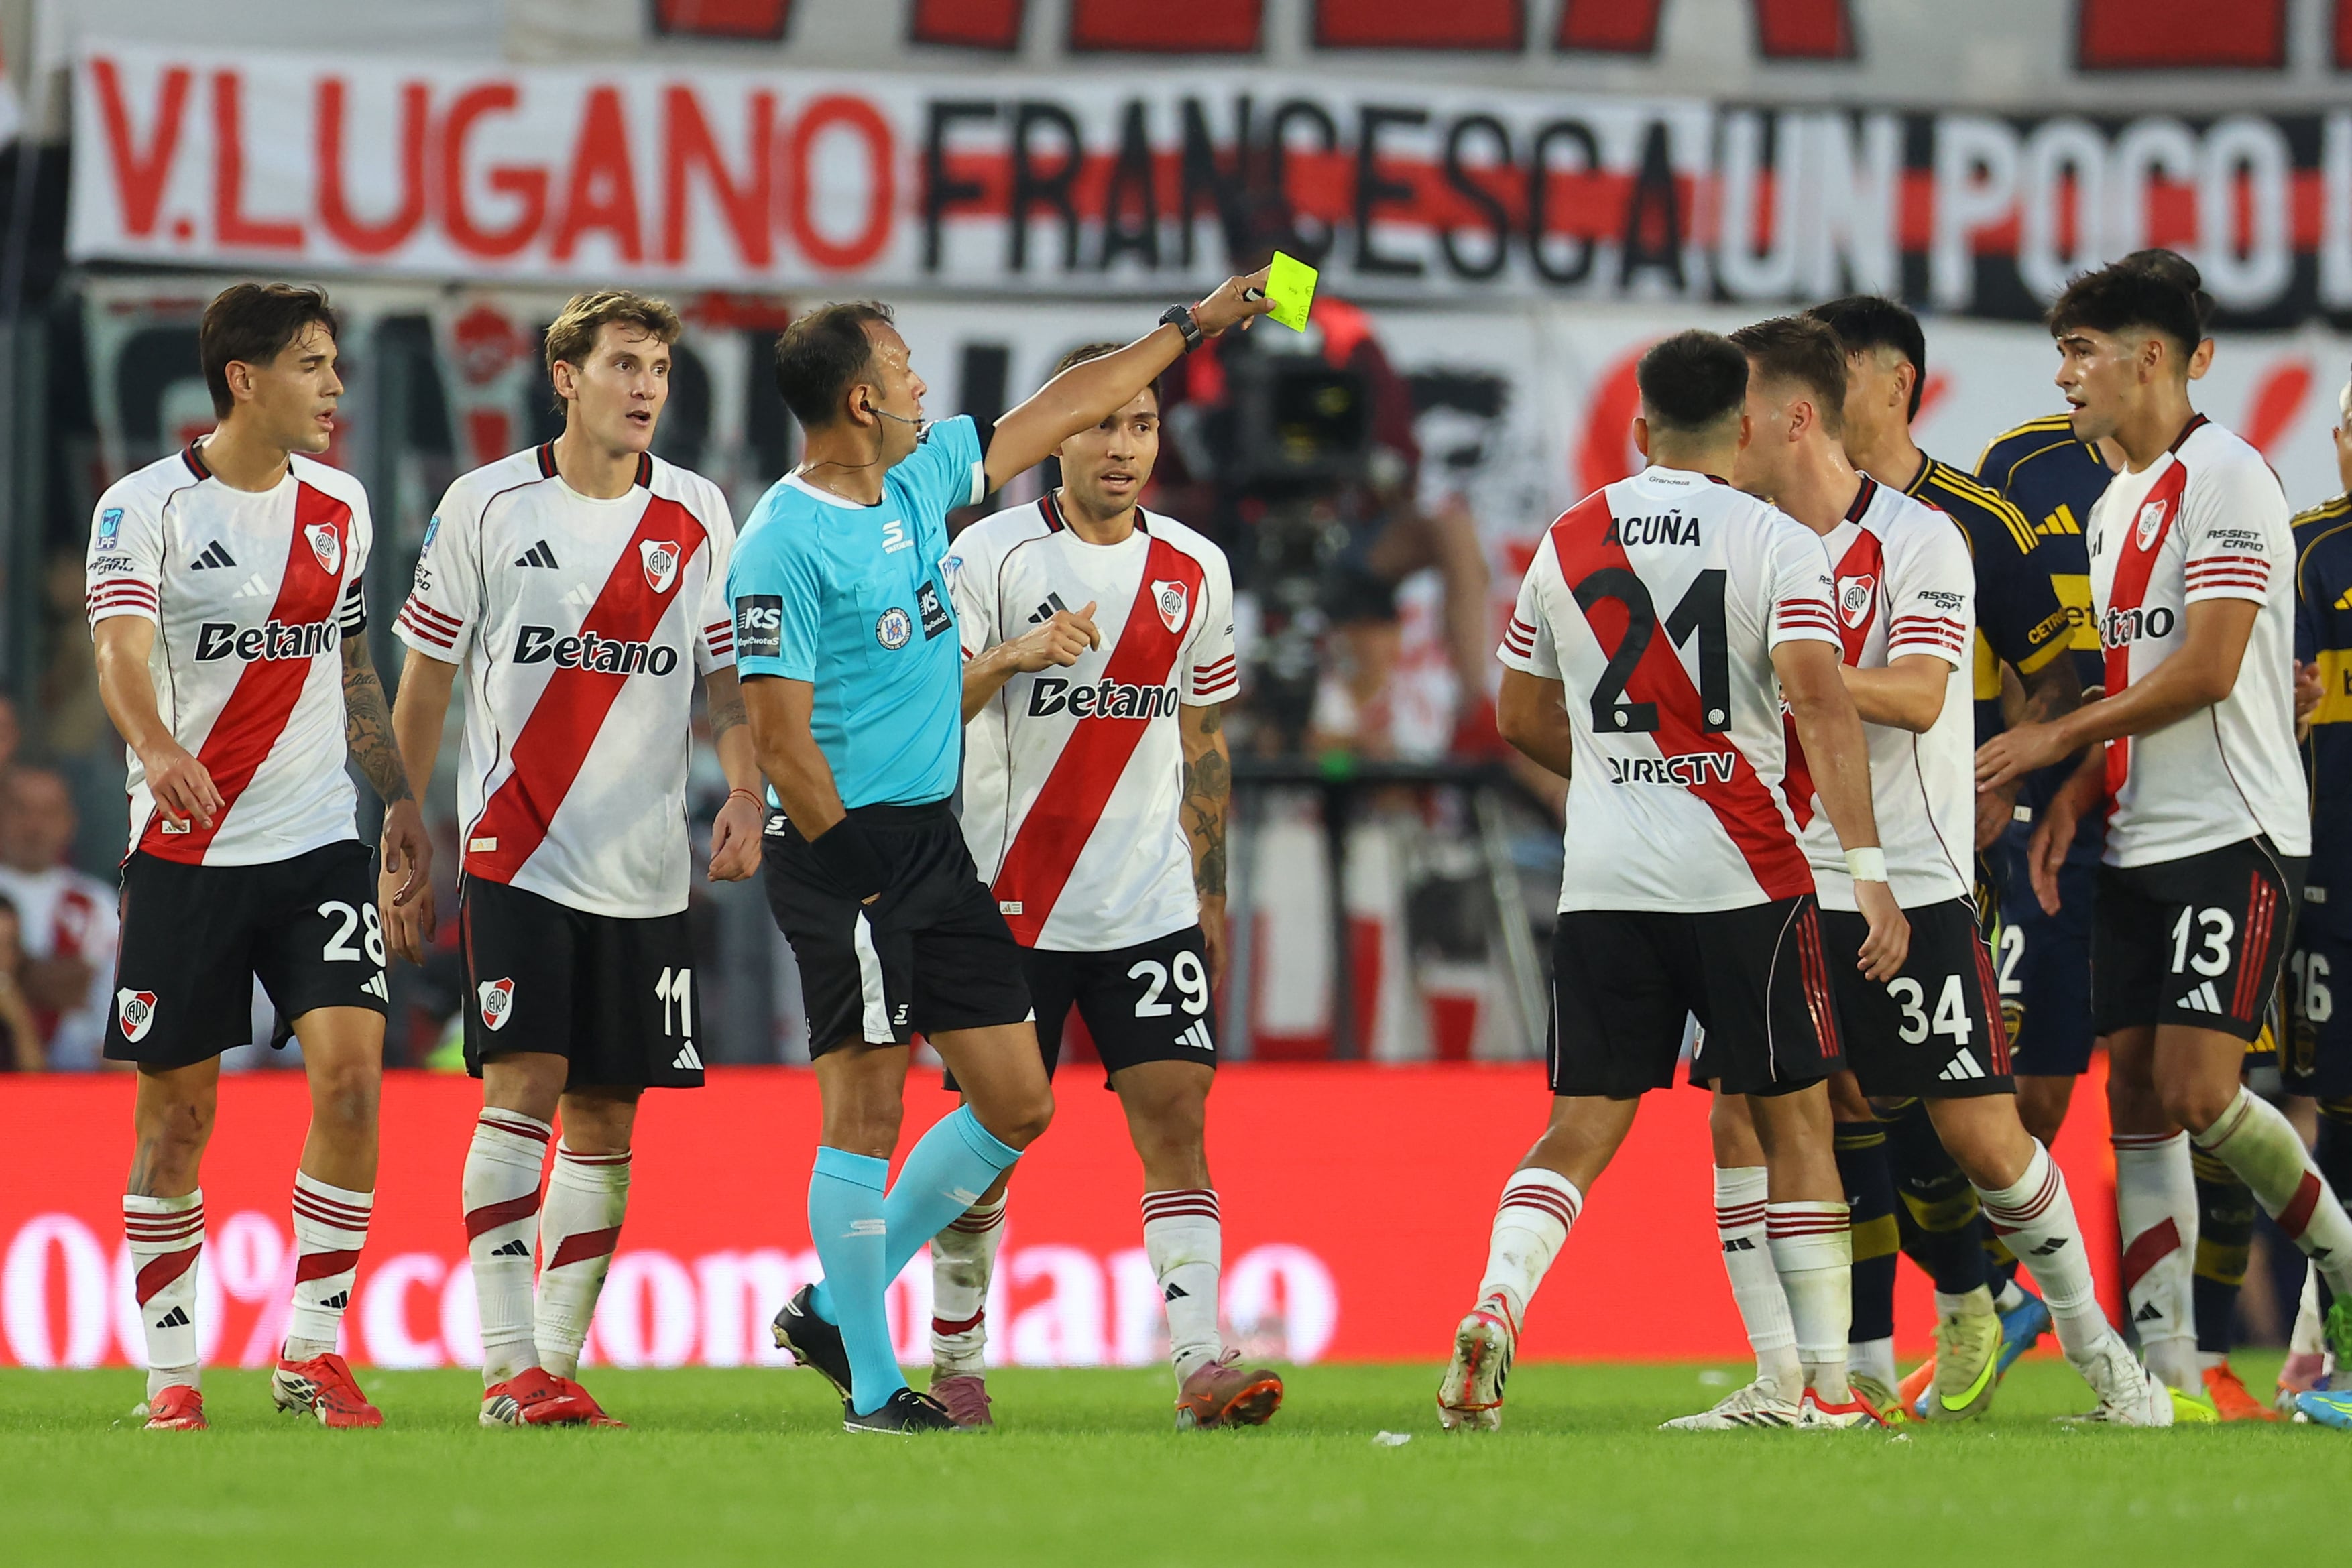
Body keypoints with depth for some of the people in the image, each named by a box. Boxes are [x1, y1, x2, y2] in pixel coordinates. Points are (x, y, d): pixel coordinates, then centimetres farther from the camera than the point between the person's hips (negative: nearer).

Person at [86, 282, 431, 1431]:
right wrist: (154, 745, -42)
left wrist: (399, 796, 21)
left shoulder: (339, 506, 10)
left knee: (350, 1072, -12)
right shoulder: (147, 506, -7)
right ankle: (170, 1370, 12)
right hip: (185, 851, -4)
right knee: (176, 1116, 1)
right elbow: (120, 646, -23)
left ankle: (311, 1350, -2)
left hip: (318, 841, 4)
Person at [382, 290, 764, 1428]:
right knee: (523, 1087, -15)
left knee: (604, 1119, 4)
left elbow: (728, 677, 9)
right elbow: (424, 686, 6)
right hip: (513, 853, -3)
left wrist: (745, 795, -10)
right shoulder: (487, 505, 0)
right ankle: (507, 1366, -16)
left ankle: (560, 1359, 13)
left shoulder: (696, 516, 6)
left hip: (643, 866, 3)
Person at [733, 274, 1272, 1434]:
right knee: (868, 1113, -6)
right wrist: (856, 876, -15)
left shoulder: (920, 479, 10)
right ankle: (872, 1387, 0)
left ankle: (835, 1309, 17)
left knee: (1016, 1105, 7)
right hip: (844, 853, -9)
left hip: (935, 845, 9)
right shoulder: (785, 545, -15)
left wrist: (1194, 325, 27)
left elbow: (1062, 410, 23)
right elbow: (780, 737, -17)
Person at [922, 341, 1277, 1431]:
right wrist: (1012, 657, -28)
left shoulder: (1194, 571, 8)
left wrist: (1209, 893, 16)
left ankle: (1199, 1363, -17)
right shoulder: (993, 556, -5)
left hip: (1150, 904, 3)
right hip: (1012, 904, -3)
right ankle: (954, 1358, 20)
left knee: (1176, 1112, -10)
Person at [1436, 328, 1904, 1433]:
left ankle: (1494, 1305, -19)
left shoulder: (1570, 542, 10)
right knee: (1793, 1119, 7)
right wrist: (1868, 864, -19)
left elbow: (1523, 718, 19)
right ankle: (1823, 1380, 7)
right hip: (1741, 876, -3)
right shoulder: (1776, 545, -3)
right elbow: (1818, 697, -16)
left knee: (1582, 1125, 5)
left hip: (1603, 878, 3)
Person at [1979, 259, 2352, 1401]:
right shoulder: (2115, 504, 17)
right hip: (2138, 841, 9)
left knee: (2195, 1090, -15)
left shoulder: (2224, 479, -12)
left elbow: (2207, 669, -19)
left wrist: (2056, 738, -11)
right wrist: (2074, 794, 5)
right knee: (2135, 1100, 3)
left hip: (2235, 836, -9)